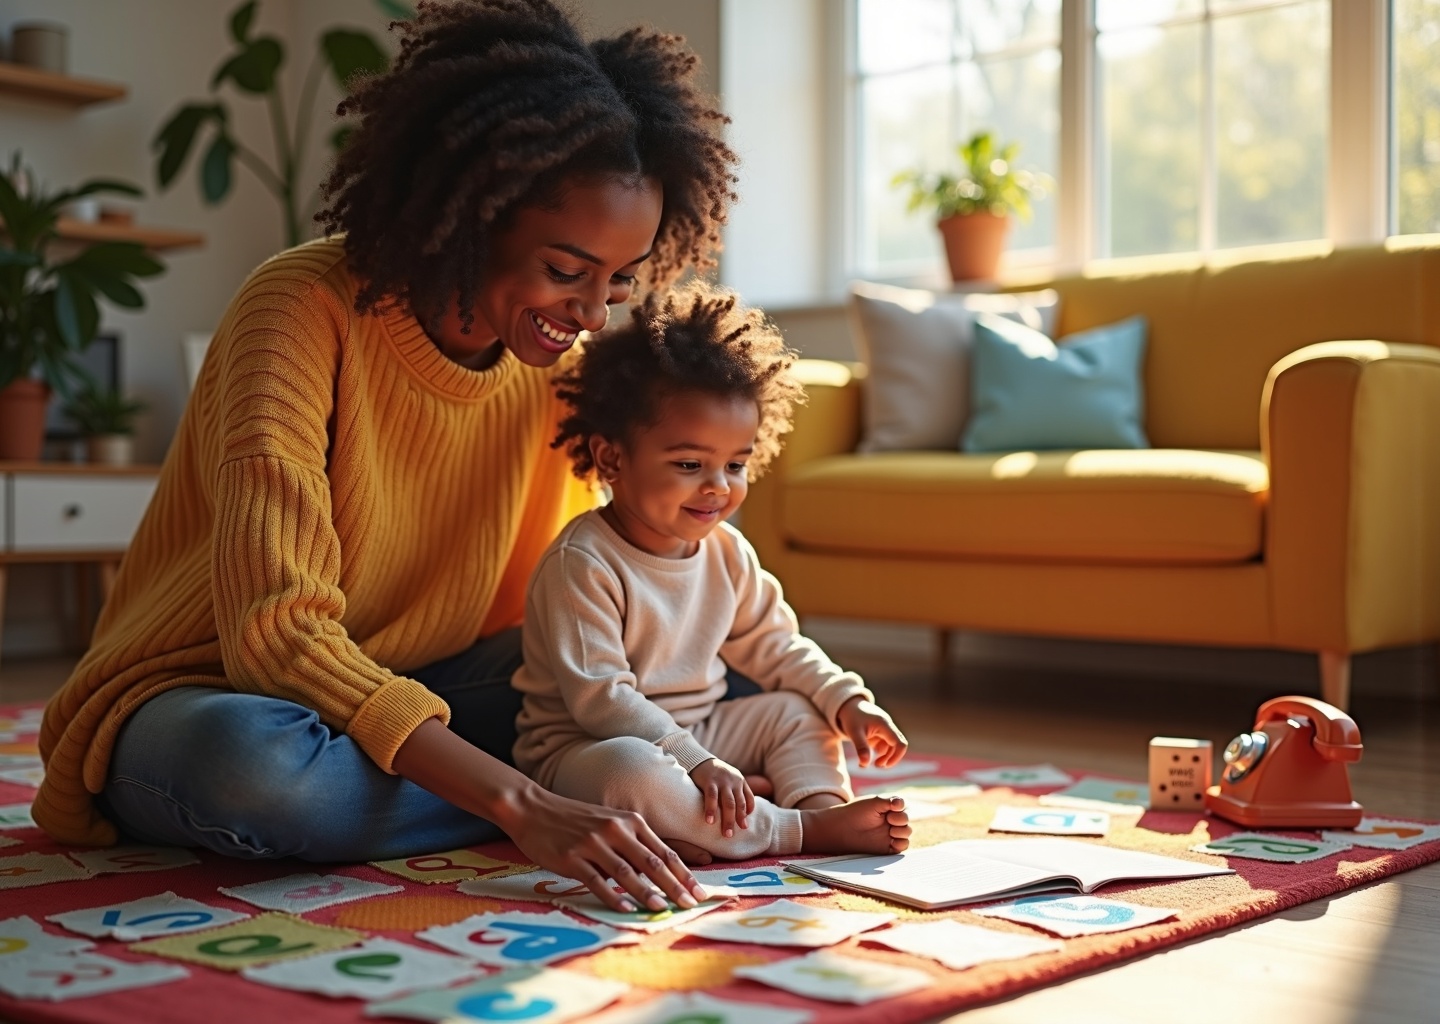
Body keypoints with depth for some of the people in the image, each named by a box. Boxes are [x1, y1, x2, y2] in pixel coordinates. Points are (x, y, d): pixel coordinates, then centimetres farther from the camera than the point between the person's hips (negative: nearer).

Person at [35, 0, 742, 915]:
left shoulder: (556, 360, -3)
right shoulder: (307, 311, -23)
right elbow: (274, 632, -32)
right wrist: (521, 803, -40)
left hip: (402, 705, 5)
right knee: (252, 757, -41)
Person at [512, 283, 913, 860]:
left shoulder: (727, 552, 3)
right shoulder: (581, 566, -22)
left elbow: (773, 646, 14)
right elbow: (600, 697, -26)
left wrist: (847, 701, -1)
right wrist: (695, 762, -31)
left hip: (691, 736, 8)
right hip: (581, 754, -8)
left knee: (798, 709, 5)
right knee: (629, 769, -39)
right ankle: (802, 832, -32)